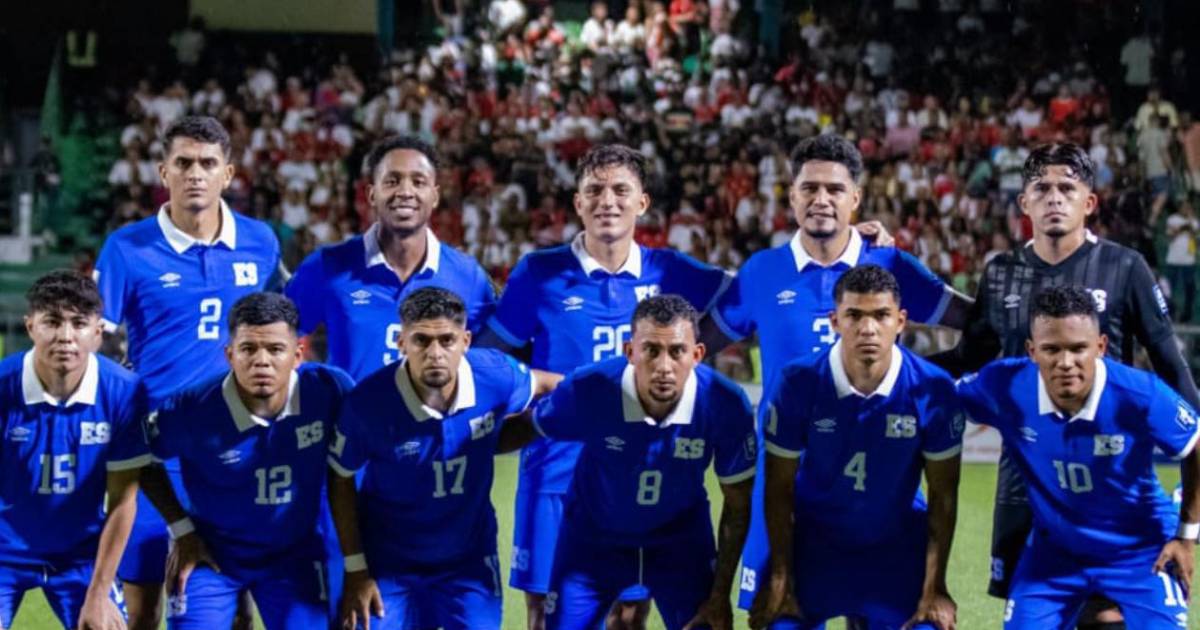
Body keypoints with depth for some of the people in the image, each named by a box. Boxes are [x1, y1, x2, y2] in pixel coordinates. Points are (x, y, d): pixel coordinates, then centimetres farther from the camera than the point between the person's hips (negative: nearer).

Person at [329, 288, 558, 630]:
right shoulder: (369, 401, -23)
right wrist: (355, 570, -6)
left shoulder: (495, 376, -18)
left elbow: (545, 385, 8)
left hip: (470, 559, 2)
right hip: (389, 563, -2)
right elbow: (340, 480, -8)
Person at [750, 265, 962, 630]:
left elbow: (943, 495, -8)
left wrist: (934, 589, -10)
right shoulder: (798, 384, -19)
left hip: (898, 550, 0)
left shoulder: (932, 390, -18)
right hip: (814, 545, 0)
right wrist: (780, 581, -10)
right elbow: (779, 489, -9)